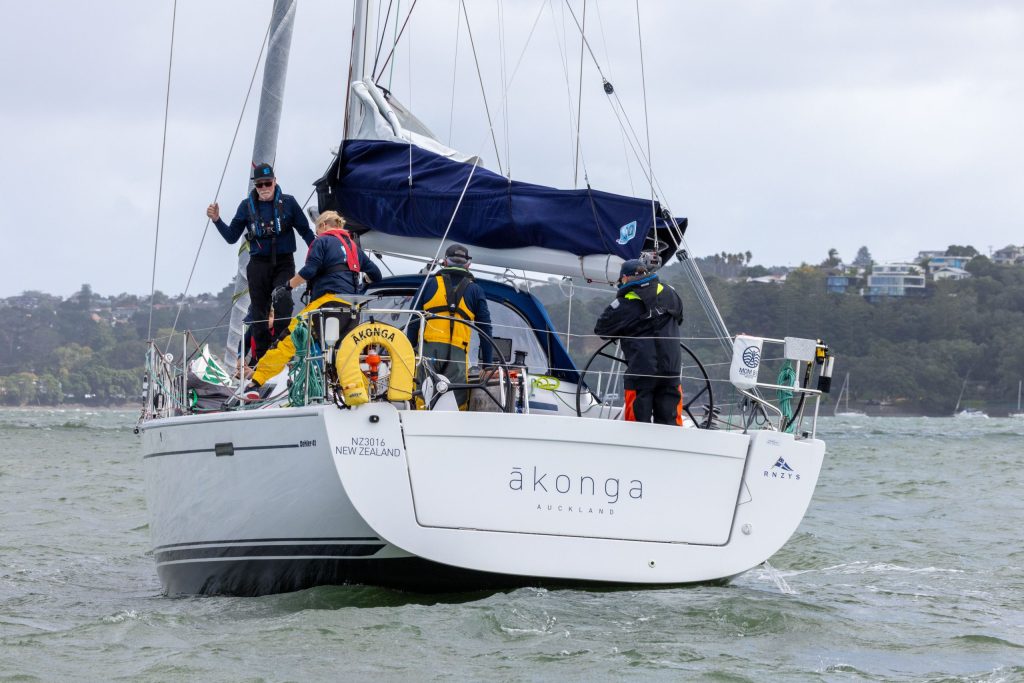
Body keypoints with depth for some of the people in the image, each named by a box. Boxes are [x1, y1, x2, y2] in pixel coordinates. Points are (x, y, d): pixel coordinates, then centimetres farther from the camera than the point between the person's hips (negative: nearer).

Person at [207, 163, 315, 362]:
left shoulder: (288, 202, 0)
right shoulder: (247, 206, 6)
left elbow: (305, 231, 6)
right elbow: (231, 237, 10)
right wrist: (216, 220, -4)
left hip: (284, 264, -2)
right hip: (258, 265, 2)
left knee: (282, 310, -17)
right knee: (259, 314, 3)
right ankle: (262, 359, 9)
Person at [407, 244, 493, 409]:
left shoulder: (430, 284, 16)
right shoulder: (475, 290, 15)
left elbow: (414, 321, 12)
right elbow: (485, 329, 15)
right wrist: (487, 363, 19)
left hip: (429, 348, 1)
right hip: (457, 351, 0)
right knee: (457, 400, -2)